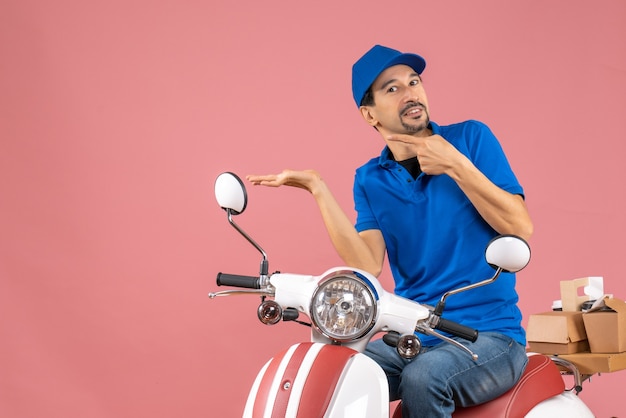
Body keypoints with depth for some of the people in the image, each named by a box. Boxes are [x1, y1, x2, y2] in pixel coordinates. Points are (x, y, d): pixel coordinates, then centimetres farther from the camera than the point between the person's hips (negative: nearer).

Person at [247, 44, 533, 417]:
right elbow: (368, 267, -8)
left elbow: (520, 228, -10)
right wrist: (319, 190, -13)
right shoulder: (370, 181, 7)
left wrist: (457, 166, -20)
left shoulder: (471, 138, -1)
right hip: (412, 338, 3)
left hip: (490, 334, -2)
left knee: (422, 379, -32)